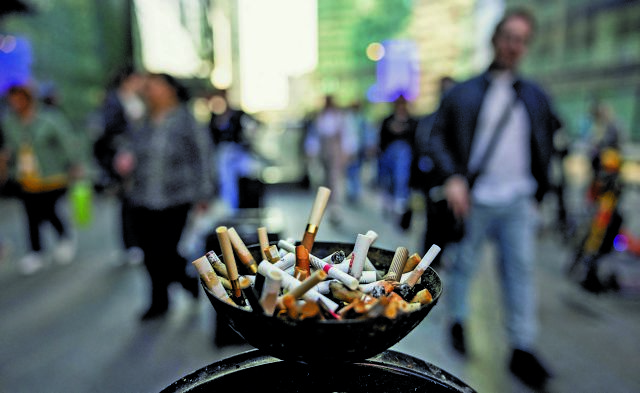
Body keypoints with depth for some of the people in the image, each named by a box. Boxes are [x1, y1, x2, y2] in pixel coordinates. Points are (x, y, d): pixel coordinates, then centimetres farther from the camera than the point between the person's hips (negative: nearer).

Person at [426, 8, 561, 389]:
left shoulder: (535, 97, 12)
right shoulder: (463, 93, 2)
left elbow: (549, 142, 19)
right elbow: (438, 138, -2)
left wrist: (539, 192, 13)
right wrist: (453, 178, -16)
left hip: (518, 201, 3)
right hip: (474, 200, -2)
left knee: (521, 268, -1)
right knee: (464, 264, 9)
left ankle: (522, 350, 10)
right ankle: (458, 322, 31)